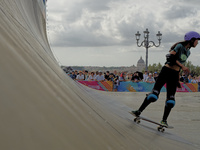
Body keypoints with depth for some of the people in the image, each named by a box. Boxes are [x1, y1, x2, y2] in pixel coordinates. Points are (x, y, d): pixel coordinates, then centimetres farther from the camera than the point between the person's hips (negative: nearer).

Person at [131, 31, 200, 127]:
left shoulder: (188, 52, 17)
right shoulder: (179, 46, -7)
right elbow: (171, 57, -19)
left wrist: (178, 79, 18)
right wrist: (182, 66, -20)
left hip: (174, 75, 7)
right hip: (166, 71, -6)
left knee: (171, 99, -4)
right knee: (155, 92, -12)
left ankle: (164, 120, 2)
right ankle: (139, 111, -2)